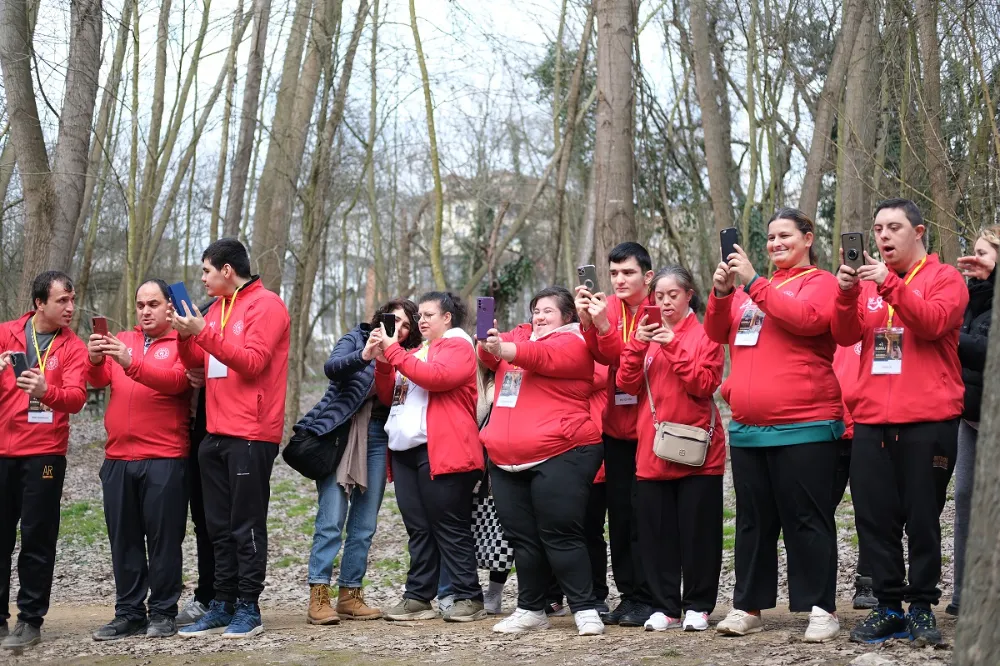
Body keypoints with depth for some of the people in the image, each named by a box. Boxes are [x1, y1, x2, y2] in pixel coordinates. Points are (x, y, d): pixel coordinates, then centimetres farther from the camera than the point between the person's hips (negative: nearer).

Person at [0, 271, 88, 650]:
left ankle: (31, 620, 6)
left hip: (44, 452, -2)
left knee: (37, 539, -1)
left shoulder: (73, 347, 1)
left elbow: (76, 397, -13)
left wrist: (45, 391, -34)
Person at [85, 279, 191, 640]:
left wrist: (131, 363, -29)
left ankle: (163, 613, 7)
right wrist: (95, 360, -18)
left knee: (163, 537, -1)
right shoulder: (122, 341, 15)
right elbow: (98, 380, 4)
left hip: (164, 459, -5)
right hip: (117, 458, 5)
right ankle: (129, 613, 14)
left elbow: (177, 380, -17)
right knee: (123, 539, 7)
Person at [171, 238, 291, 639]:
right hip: (216, 434, 8)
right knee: (220, 527, 10)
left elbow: (252, 361, -17)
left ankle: (248, 609, 3)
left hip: (251, 436, -8)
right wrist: (185, 333, -1)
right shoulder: (217, 308, 17)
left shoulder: (265, 305, -7)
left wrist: (204, 333, -21)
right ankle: (222, 607, 16)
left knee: (246, 526, -3)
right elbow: (197, 362, 18)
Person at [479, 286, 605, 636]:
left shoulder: (573, 342, -1)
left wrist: (506, 349, -38)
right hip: (508, 459, 7)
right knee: (521, 537, 10)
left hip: (558, 456, -7)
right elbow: (491, 356, 10)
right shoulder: (520, 335, 22)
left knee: (560, 535, -8)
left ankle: (585, 609, -2)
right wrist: (490, 343, -12)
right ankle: (530, 609, 19)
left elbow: (545, 357, -21)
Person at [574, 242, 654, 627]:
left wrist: (603, 326, -31)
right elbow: (600, 357, -9)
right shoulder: (608, 307, 5)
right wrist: (586, 322, -25)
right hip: (616, 428, 5)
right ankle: (628, 595, 15)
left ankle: (646, 598, 4)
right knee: (619, 513, 8)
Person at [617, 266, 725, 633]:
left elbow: (705, 384, -11)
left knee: (698, 528, 1)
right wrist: (638, 344, -12)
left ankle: (698, 606, 10)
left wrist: (674, 347, -18)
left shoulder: (705, 335, 2)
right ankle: (665, 607, 11)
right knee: (656, 530, 3)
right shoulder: (647, 334, 12)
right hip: (653, 449, 3)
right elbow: (627, 384, 2)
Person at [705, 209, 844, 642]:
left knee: (806, 520, -4)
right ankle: (748, 606, 17)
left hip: (803, 426, -6)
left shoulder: (819, 282, 1)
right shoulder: (751, 288, 19)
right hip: (747, 427, 7)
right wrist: (721, 293, -5)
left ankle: (821, 608, 2)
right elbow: (719, 334, 13)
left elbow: (805, 317, -19)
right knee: (753, 521, 11)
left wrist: (753, 283, -17)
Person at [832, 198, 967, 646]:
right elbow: (845, 335, 2)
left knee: (922, 516, 0)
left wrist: (891, 285, -25)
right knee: (875, 516, 4)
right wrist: (846, 293, -15)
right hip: (871, 419, 4)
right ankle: (889, 606, 12)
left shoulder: (944, 278, 2)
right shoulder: (868, 280, 15)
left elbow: (933, 322, -16)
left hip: (927, 419, -4)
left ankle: (922, 608, 9)